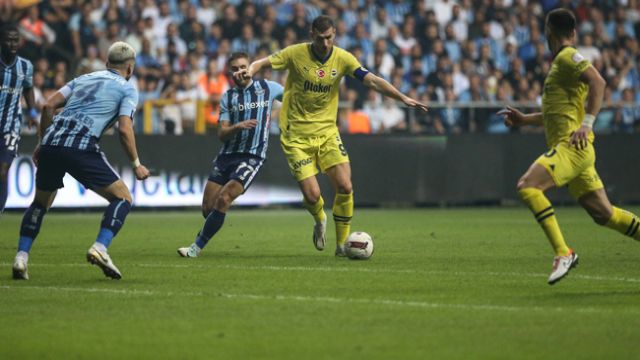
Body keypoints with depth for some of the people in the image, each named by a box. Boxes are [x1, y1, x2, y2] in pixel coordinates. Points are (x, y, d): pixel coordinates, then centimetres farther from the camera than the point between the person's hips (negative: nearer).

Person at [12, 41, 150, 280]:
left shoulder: (84, 79, 27)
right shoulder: (127, 88, 12)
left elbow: (49, 105, 16)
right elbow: (124, 129, -2)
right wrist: (136, 164, 8)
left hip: (51, 143, 5)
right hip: (81, 147, -5)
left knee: (41, 202, 25)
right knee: (122, 198, 7)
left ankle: (21, 258, 12)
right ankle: (100, 248, -13)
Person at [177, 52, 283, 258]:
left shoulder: (268, 88, 4)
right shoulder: (228, 97, 9)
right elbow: (221, 134, 1)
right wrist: (238, 127, -18)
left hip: (253, 156, -3)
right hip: (227, 154, 3)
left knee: (223, 200, -20)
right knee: (208, 206, -1)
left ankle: (197, 247, -13)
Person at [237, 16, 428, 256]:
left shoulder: (342, 59, -4)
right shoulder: (296, 54, -10)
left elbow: (372, 81, -9)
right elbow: (262, 63, -5)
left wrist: (403, 98, -20)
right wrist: (251, 70, -29)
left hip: (327, 132, 2)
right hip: (297, 136, -2)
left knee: (345, 187, -12)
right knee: (312, 195, -10)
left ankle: (342, 243, 7)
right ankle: (320, 221, 28)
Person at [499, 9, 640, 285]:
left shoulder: (567, 57, -5)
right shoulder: (560, 62, 23)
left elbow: (598, 81, -21)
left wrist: (587, 123, -25)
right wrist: (525, 120, 27)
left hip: (572, 146, -10)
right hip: (567, 149, 10)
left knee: (527, 186, -21)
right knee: (604, 214, 8)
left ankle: (563, 253, -23)